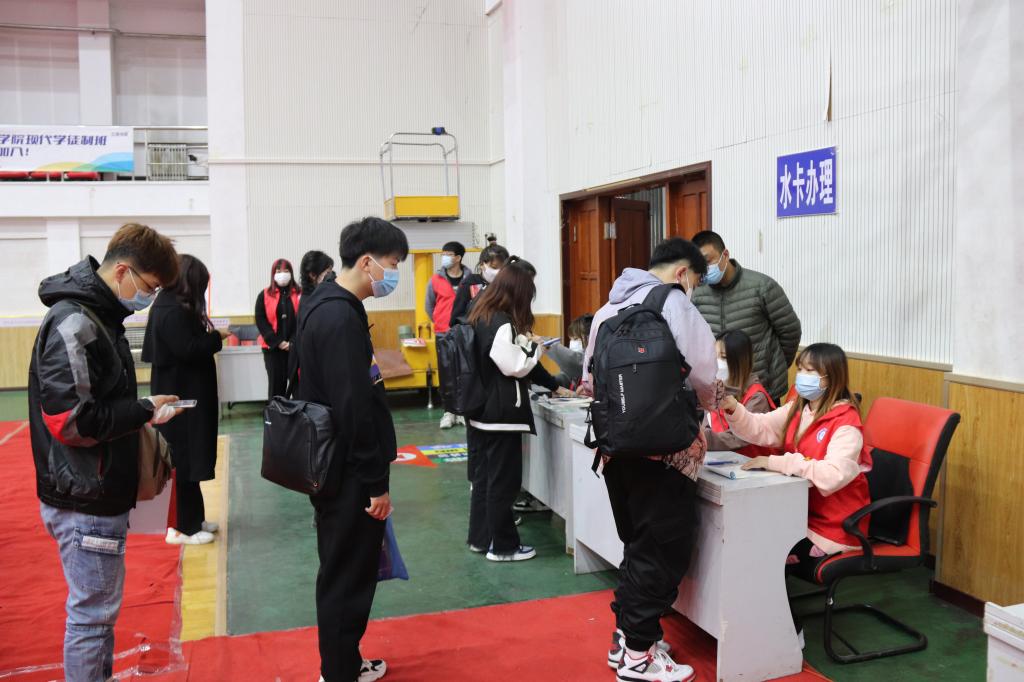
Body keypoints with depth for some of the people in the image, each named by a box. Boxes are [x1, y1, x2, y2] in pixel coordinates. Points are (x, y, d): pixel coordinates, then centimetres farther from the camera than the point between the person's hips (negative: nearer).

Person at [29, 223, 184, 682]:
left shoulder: (97, 316, 11)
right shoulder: (74, 323, -20)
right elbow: (70, 421, -25)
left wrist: (140, 413, 3)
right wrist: (144, 411, -16)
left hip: (100, 493, 10)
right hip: (85, 501, -10)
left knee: (99, 607, 20)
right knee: (92, 613, 3)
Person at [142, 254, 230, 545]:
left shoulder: (169, 305, 12)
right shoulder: (173, 311, -20)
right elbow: (188, 349, -25)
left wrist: (207, 335, 2)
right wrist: (216, 336, -12)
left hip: (182, 392, 11)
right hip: (181, 396, -11)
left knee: (187, 457, 16)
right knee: (184, 459, -2)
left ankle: (193, 518, 27)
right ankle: (183, 527, 6)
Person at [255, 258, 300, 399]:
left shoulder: (299, 294, 4)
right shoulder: (264, 295, 6)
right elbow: (261, 321, 0)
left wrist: (293, 343, -11)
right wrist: (278, 342, -10)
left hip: (296, 348, 0)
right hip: (273, 348, 0)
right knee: (276, 384, 3)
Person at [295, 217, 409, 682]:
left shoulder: (324, 304, 9)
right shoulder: (341, 318, -23)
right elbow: (355, 409, -25)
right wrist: (377, 482, -20)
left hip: (329, 464, 11)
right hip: (348, 472, -11)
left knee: (339, 571, 20)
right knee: (348, 577, 3)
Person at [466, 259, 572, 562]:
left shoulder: (480, 316, 10)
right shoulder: (503, 324, -20)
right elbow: (516, 367, -19)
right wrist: (537, 350, 2)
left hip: (479, 411, 9)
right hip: (501, 414, -9)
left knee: (483, 477, 17)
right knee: (503, 481, 2)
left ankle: (480, 538, 27)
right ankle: (502, 546, 11)